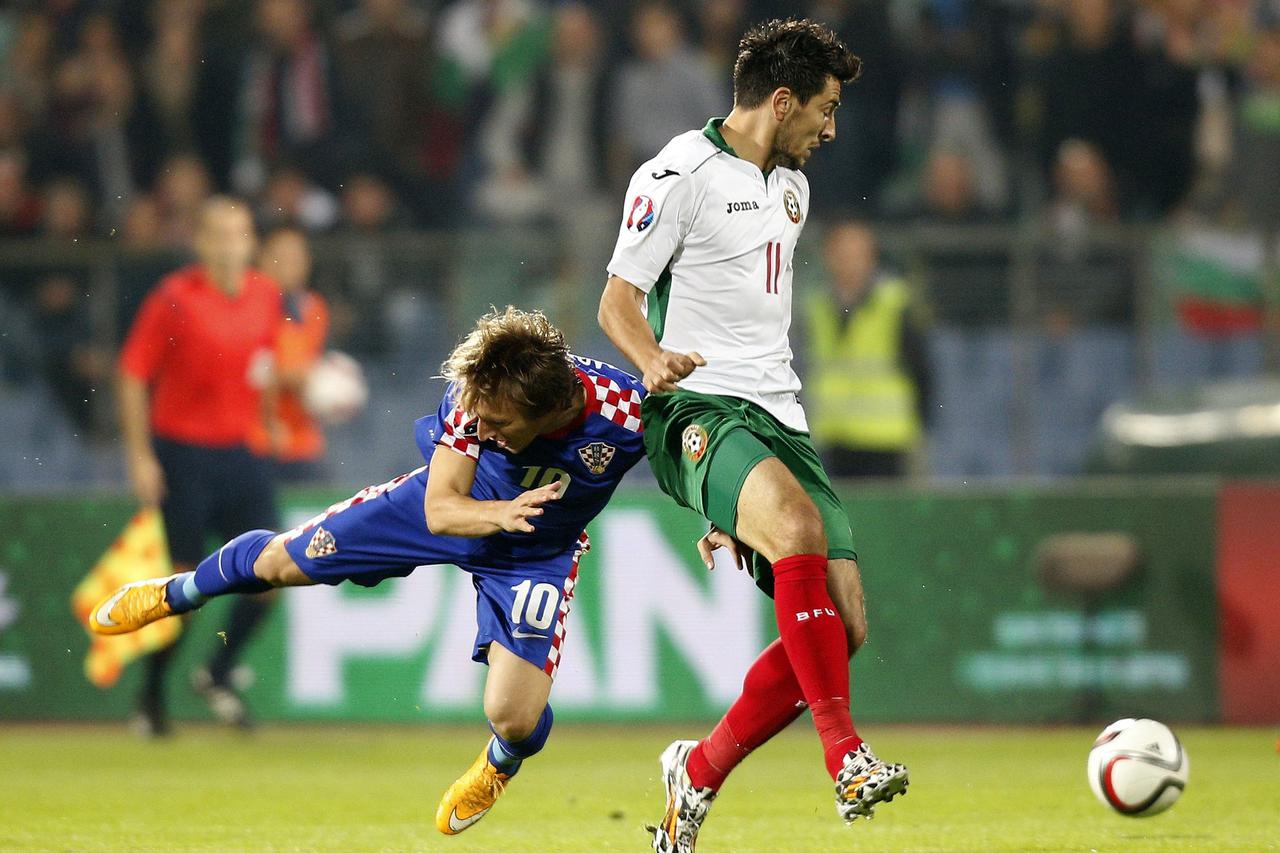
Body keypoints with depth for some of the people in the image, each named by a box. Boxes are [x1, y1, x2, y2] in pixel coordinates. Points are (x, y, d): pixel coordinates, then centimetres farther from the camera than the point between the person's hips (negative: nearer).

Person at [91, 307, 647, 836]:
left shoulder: (627, 414, -39)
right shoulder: (482, 391, -34)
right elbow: (439, 510, -29)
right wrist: (501, 513, -48)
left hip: (538, 550, -1)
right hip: (459, 503, 1)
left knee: (514, 717, -16)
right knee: (280, 560, 8)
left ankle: (500, 764, 26)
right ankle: (175, 594, 44)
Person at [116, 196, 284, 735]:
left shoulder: (266, 296, 5)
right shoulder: (173, 298, -11)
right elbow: (133, 374, -8)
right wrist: (139, 456, -11)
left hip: (242, 451, 5)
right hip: (182, 452, -5)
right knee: (185, 577, -3)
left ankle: (218, 675, 14)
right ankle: (151, 695, 14)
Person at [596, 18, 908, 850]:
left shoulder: (791, 186, 20)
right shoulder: (678, 177, -6)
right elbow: (619, 301, -6)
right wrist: (655, 360, -28)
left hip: (778, 416, 8)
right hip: (698, 407, -8)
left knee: (844, 623, -5)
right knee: (800, 529, -36)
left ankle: (699, 773, 12)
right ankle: (846, 757, -38)